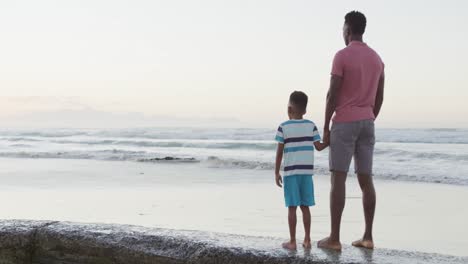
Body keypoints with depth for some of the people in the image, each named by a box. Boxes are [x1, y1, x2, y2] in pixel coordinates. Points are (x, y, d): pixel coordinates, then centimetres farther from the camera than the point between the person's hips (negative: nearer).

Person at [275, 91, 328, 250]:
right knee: (305, 206, 9)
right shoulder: (311, 126, 3)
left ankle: (292, 241, 2)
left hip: (290, 172, -3)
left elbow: (279, 152, -4)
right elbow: (319, 147, 3)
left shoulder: (283, 127, -4)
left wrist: (276, 172, 2)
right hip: (306, 172, 3)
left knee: (292, 207, 0)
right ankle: (307, 240, 11)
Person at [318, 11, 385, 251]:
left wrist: (325, 128, -9)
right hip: (367, 124, 7)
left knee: (338, 179, -4)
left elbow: (332, 94, -15)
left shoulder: (341, 56, -12)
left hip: (344, 123, -7)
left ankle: (334, 238, -5)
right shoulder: (377, 58, 12)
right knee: (365, 180, 8)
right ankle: (368, 236, 6)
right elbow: (379, 98, 13)